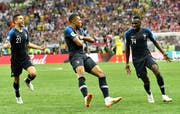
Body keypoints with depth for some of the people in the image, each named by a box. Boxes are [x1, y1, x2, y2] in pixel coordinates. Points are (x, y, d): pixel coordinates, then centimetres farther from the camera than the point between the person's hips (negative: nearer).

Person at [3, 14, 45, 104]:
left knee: (33, 73, -19)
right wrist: (7, 45, -46)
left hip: (25, 58, 4)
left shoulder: (25, 31, 5)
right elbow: (6, 44, -23)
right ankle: (18, 96, 33)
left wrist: (39, 47, 15)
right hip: (16, 59, -4)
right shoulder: (12, 32, -14)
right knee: (17, 80, 8)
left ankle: (27, 81, 17)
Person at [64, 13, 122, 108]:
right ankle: (86, 99, -56)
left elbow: (92, 40, 20)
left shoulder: (79, 29, 23)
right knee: (81, 73, -37)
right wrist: (82, 40, 9)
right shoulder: (68, 29, -5)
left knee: (101, 74, -2)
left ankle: (107, 100, -3)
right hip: (75, 56, -9)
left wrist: (82, 37, 3)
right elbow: (79, 43, -14)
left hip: (84, 56, 9)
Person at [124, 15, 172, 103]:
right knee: (145, 80, -2)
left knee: (156, 70, -26)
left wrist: (163, 53, 6)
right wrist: (127, 63, 8)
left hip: (147, 56, 0)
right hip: (137, 59, 0)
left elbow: (155, 42, 11)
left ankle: (164, 95, -22)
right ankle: (149, 95, 31)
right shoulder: (128, 33, -3)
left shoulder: (146, 31, -1)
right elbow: (127, 48, 7)